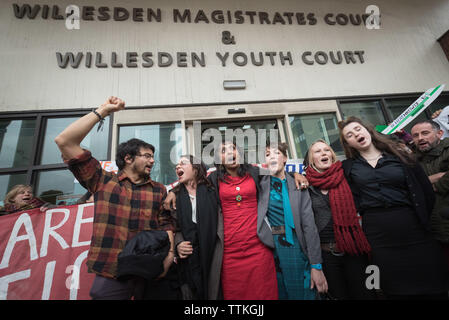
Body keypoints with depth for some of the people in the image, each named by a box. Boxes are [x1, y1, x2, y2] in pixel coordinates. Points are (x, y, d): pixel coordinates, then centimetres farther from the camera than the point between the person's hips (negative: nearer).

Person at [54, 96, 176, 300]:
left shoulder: (159, 190, 8)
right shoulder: (102, 181, 3)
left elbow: (166, 224, 5)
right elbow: (65, 141, -1)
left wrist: (169, 252, -14)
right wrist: (102, 111, 0)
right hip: (109, 275, -1)